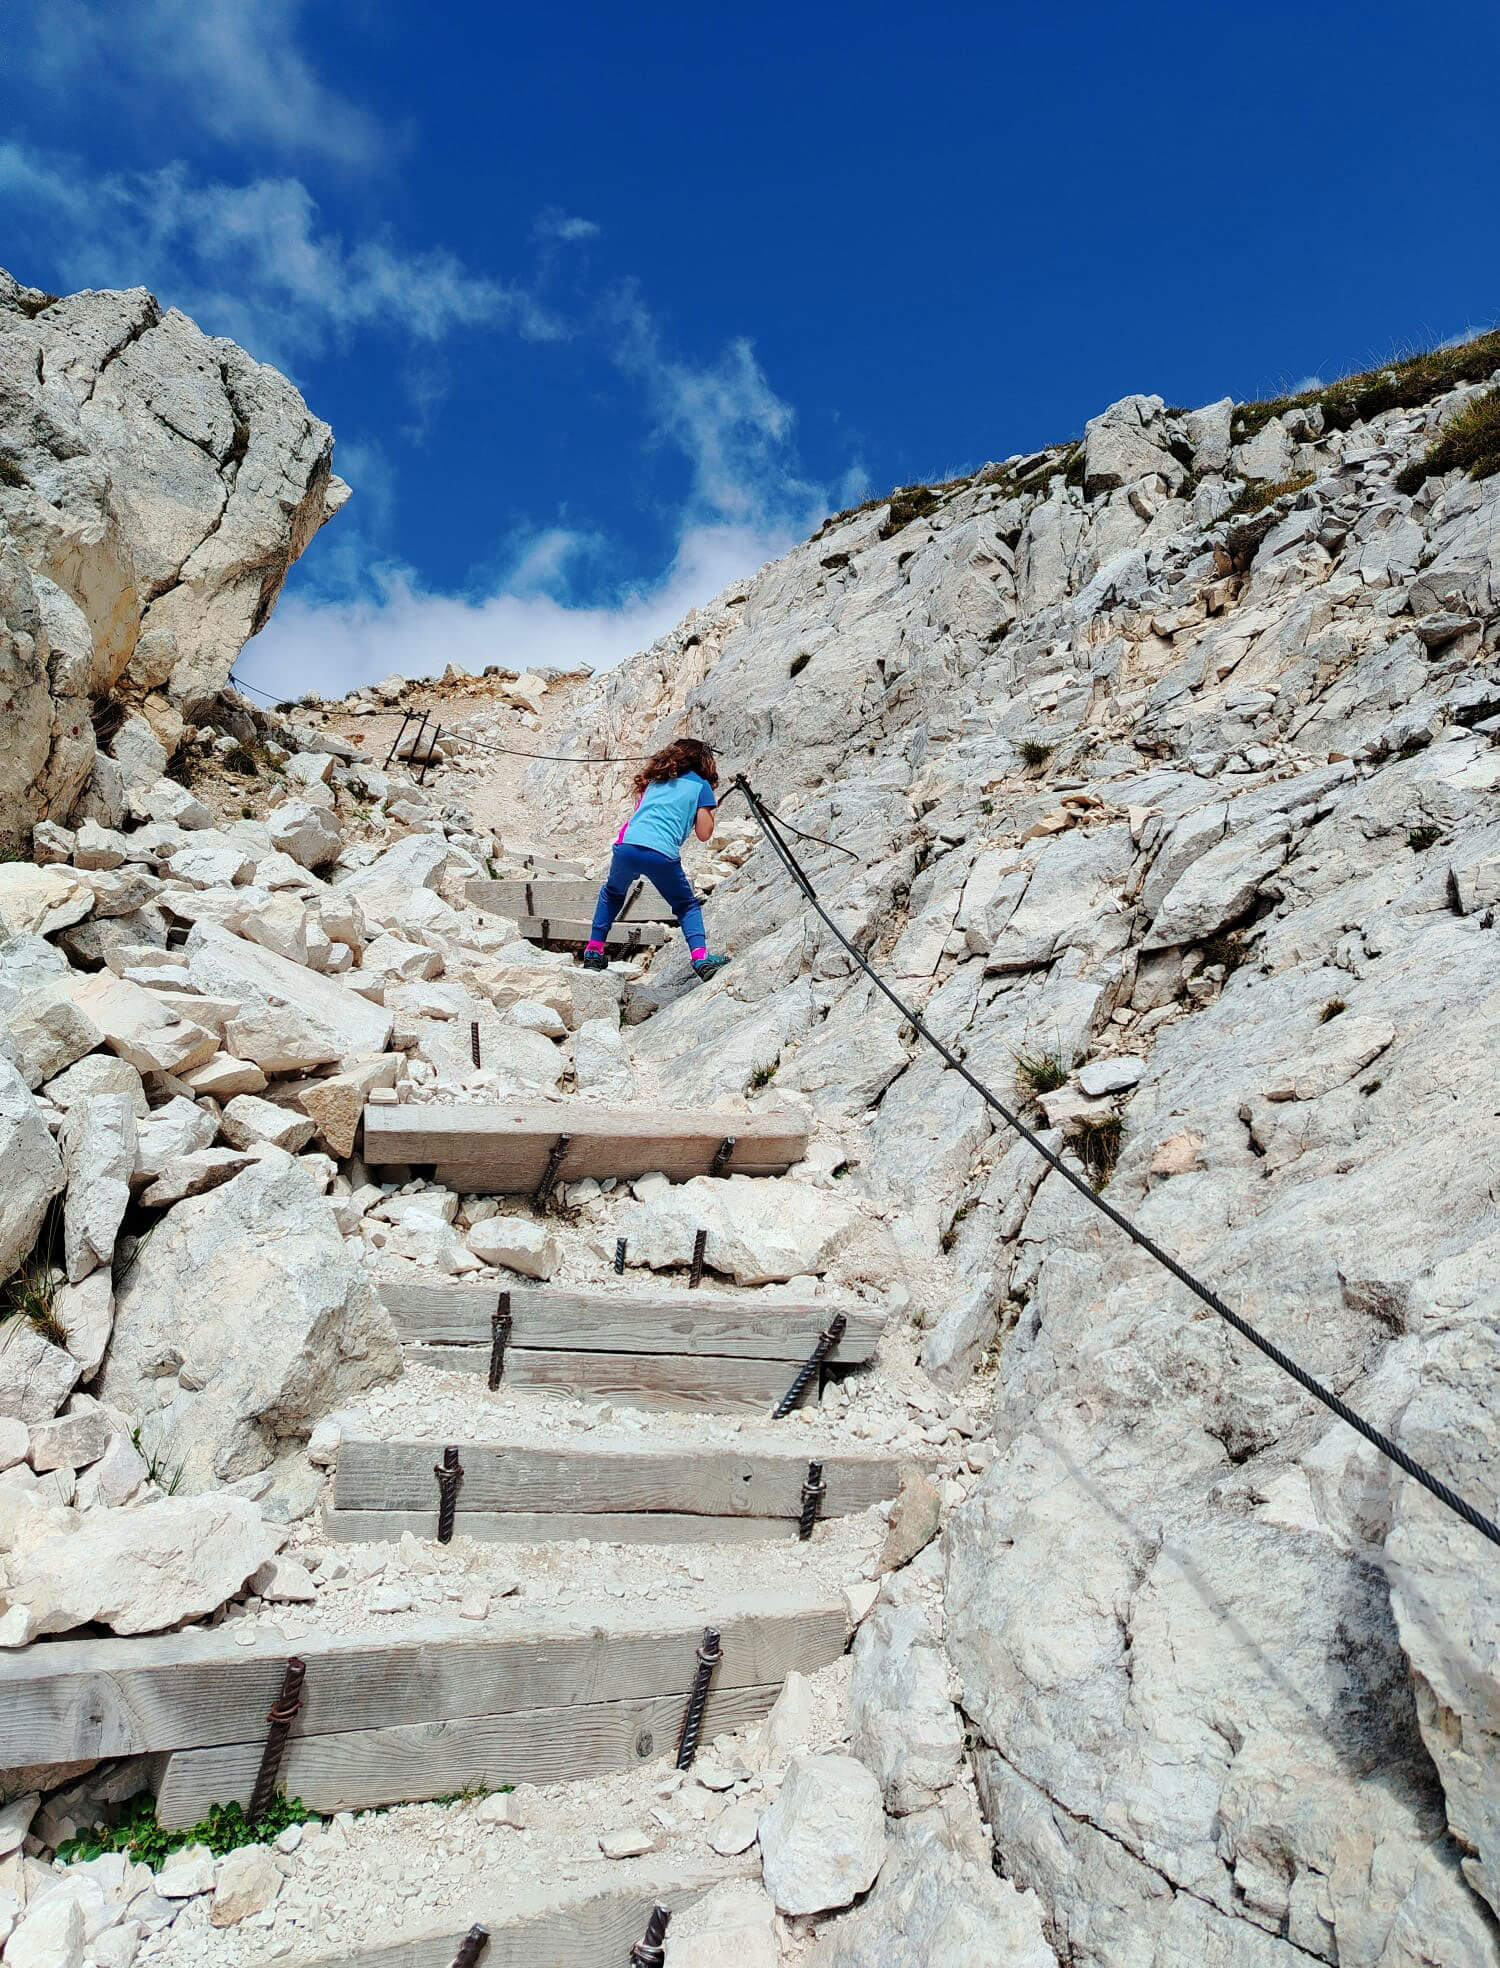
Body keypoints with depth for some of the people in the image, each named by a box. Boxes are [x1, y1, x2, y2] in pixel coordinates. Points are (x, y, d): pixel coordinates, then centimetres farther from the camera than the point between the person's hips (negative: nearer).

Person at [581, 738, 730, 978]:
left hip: (627, 846, 3)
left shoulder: (655, 780, 26)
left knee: (612, 893, 32)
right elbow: (703, 834, 12)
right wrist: (710, 810, 28)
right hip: (663, 855, -3)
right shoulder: (701, 786, 14)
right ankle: (700, 956, -3)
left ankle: (594, 951, 27)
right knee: (687, 905, 18)